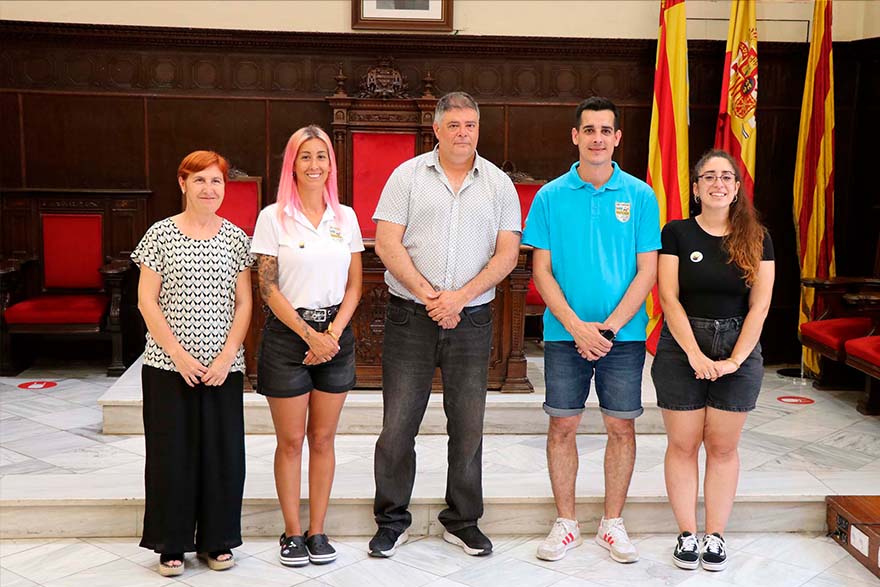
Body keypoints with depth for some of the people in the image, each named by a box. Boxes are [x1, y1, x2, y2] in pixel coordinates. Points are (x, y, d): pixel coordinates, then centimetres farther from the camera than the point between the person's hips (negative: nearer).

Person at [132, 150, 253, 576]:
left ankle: (217, 541, 21)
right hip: (169, 365, -2)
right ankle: (172, 545, 19)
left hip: (224, 366, 2)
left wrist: (226, 357, -7)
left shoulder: (236, 238, 5)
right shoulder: (161, 234, -1)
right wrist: (179, 355, -10)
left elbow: (244, 304, 4)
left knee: (223, 452, 5)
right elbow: (147, 301, -3)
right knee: (171, 452, 4)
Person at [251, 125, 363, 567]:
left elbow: (354, 285, 7)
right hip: (288, 334, -3)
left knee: (323, 438, 8)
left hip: (335, 335, 3)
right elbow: (268, 288, -6)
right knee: (291, 440, 4)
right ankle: (293, 533, 16)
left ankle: (317, 531, 18)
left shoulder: (345, 217, 6)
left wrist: (333, 333, -7)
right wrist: (310, 335, -11)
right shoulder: (273, 218, -3)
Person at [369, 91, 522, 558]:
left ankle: (462, 520, 22)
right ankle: (391, 520, 17)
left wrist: (460, 296, -12)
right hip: (410, 316, -1)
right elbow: (386, 243, -4)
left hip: (472, 321, 2)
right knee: (398, 423, 1)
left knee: (468, 425, 8)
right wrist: (428, 295, -13)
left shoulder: (499, 184, 7)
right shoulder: (408, 176, 4)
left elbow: (507, 253, 1)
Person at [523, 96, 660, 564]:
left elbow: (647, 271, -2)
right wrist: (576, 326, -12)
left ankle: (612, 524, 22)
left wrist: (610, 326, -12)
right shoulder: (550, 197, 1)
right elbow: (541, 270, -1)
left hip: (624, 333, 0)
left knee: (621, 427, 6)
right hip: (564, 333, 0)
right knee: (562, 426, 5)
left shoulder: (640, 196, 1)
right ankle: (566, 523, 20)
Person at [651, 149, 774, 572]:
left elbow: (759, 306, -1)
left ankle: (716, 536, 17)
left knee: (723, 446, 7)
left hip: (738, 349, 1)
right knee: (683, 444, 3)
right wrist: (695, 353, -15)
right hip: (681, 349, -1)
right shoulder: (676, 233, -1)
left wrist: (735, 359, -10)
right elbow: (669, 298, -7)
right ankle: (687, 534, 13)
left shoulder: (756, 239, 4)